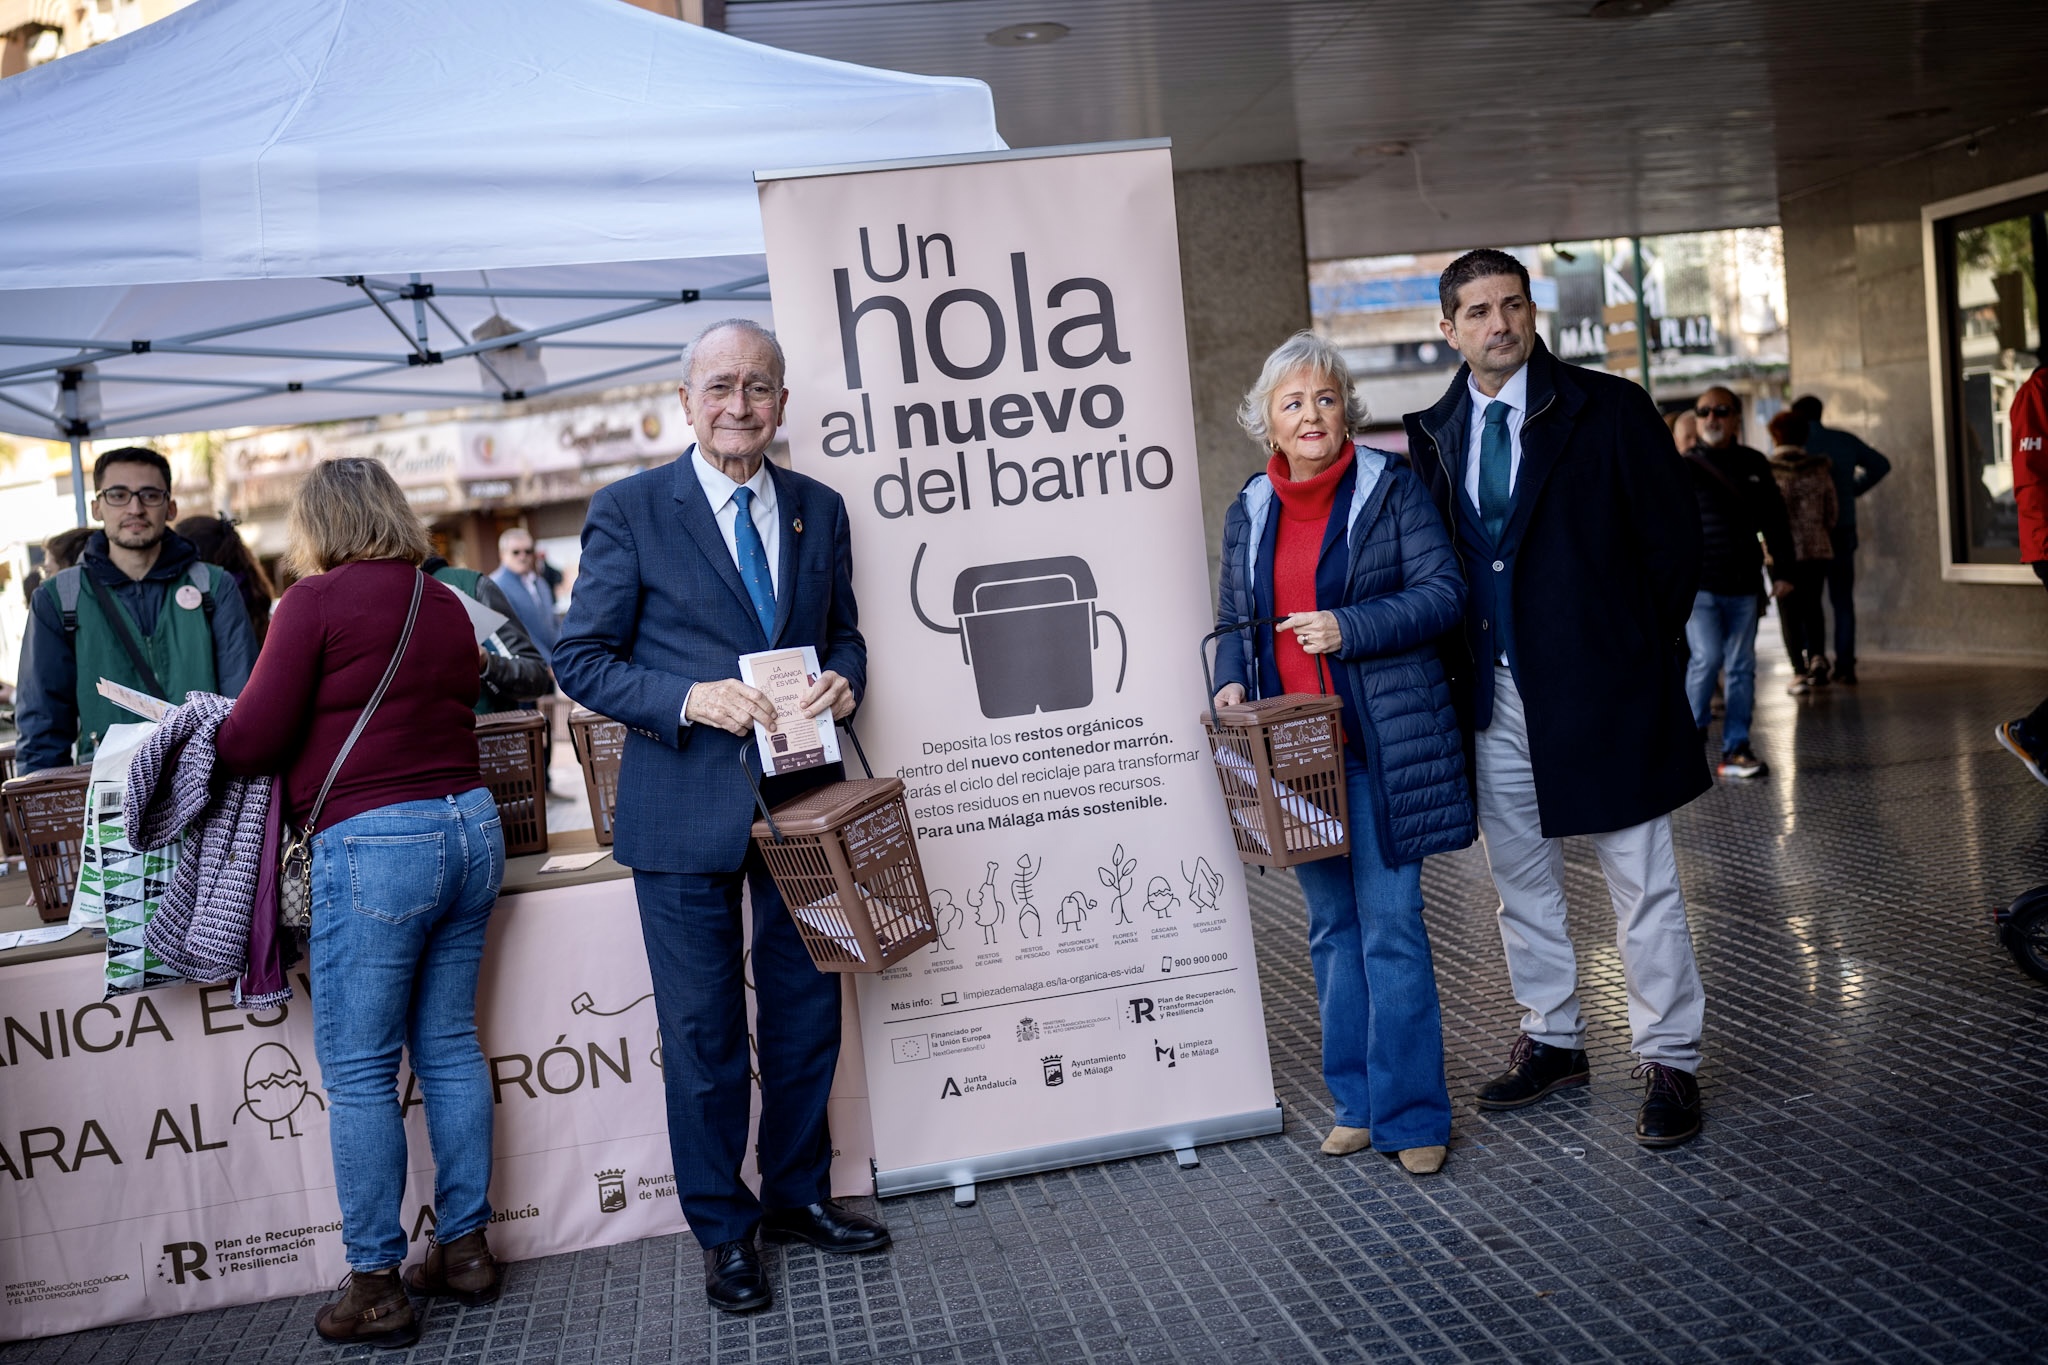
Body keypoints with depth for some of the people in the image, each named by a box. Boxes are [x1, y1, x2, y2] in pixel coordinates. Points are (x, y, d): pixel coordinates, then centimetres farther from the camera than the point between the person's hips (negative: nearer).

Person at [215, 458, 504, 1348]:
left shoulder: (316, 600, -6)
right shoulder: (445, 605, 12)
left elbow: (253, 740, -7)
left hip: (373, 840, -7)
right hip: (470, 823, 7)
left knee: (357, 1072, 3)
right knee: (449, 1046, 15)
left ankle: (375, 1289, 10)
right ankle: (465, 1248, 23)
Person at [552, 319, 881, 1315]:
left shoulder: (819, 509, 8)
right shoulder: (629, 511, -5)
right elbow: (581, 660, -5)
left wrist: (842, 681, -6)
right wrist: (690, 699, -20)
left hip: (800, 795, 4)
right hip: (687, 808, -4)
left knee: (807, 1009, 14)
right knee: (703, 1032, 6)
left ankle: (796, 1196, 35)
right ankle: (723, 1231, 24)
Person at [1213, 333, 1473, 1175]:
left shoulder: (1388, 486, -1)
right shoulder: (1249, 512, 11)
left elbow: (1443, 592, -6)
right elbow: (1237, 622, 17)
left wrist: (1348, 627, -17)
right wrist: (1232, 681, -2)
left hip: (1384, 745, -4)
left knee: (1390, 929, -5)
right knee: (1332, 930, 12)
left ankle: (1410, 1114, 7)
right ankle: (1357, 1101, 24)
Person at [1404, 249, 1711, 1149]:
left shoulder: (1609, 410, -4)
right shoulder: (1434, 433, 7)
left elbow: (1675, 540, -2)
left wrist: (1640, 652, -3)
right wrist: (1456, 666, 3)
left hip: (1601, 686, -4)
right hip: (1492, 696, 4)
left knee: (1642, 885, 3)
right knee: (1520, 880, 14)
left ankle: (1669, 1063, 15)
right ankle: (1551, 1040, 30)